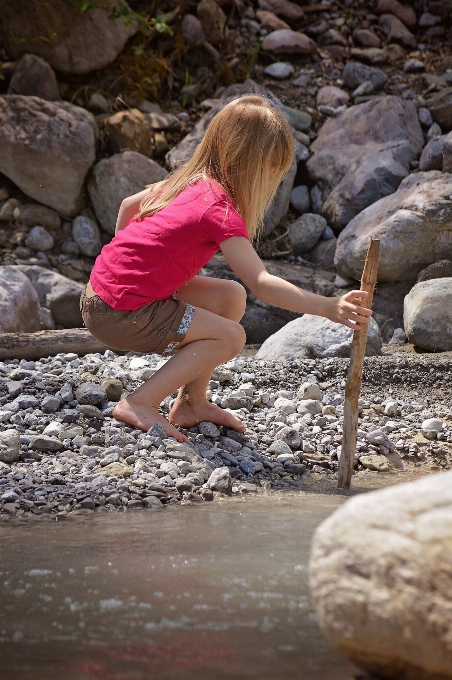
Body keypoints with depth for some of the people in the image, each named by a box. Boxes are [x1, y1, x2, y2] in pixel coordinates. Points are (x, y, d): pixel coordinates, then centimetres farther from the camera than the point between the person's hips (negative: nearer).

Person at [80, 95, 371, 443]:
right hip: (119, 314, -9)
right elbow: (261, 283, -28)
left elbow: (129, 206, 22)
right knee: (230, 337, -11)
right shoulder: (220, 210, -19)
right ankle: (140, 404, -6)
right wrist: (327, 307, -34)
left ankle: (192, 403, 16)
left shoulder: (189, 180, 8)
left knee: (231, 297, 11)